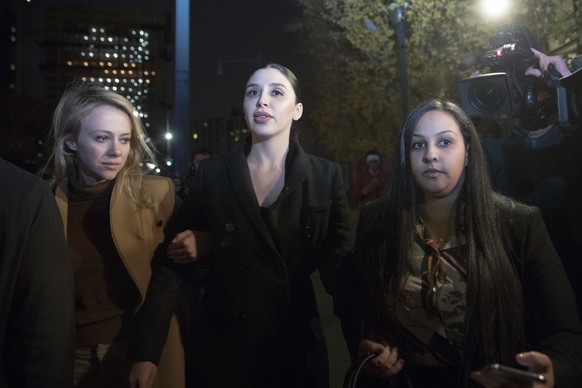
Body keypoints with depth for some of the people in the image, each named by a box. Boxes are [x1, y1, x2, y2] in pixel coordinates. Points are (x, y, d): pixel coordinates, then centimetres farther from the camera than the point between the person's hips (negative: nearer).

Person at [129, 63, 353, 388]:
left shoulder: (326, 176, -5)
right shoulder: (212, 173, -4)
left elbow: (339, 263, -6)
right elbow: (172, 262, -5)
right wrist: (146, 351, -11)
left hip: (297, 347, 0)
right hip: (220, 346, 1)